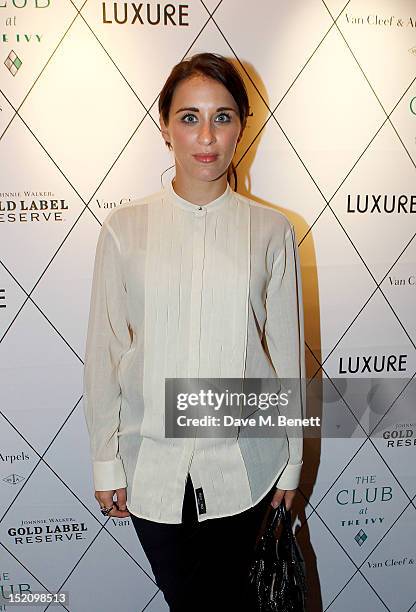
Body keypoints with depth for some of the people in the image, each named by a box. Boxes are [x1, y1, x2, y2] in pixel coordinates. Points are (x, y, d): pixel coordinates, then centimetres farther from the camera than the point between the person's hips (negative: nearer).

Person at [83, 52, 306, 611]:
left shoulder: (272, 231, -5)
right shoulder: (125, 228, -6)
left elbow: (286, 351, 0)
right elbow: (104, 351, -2)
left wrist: (291, 461, 6)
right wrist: (106, 463, 1)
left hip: (243, 460, 0)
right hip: (152, 460, 1)